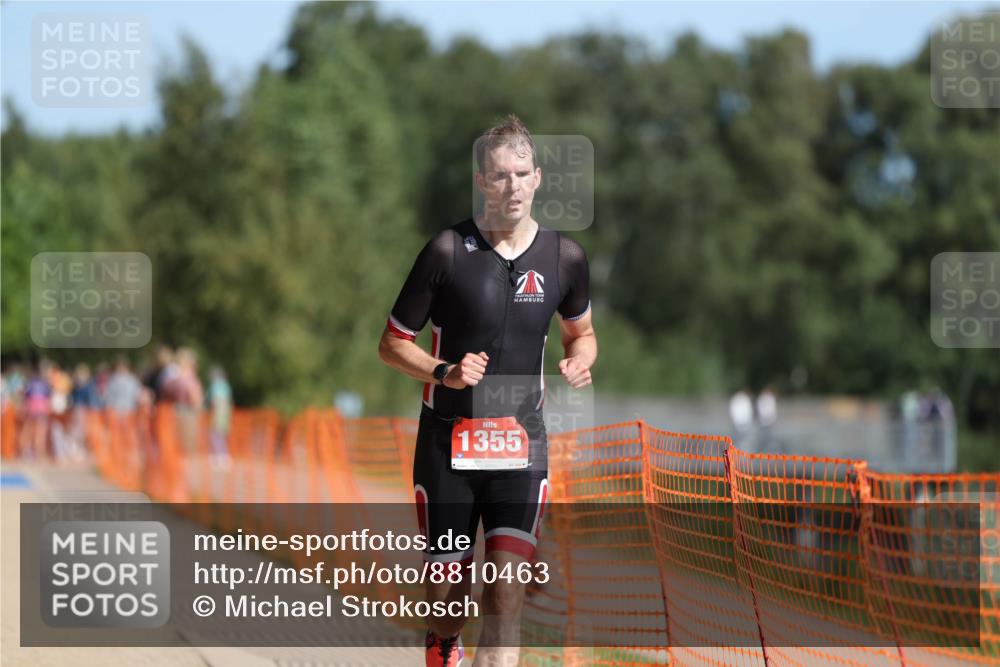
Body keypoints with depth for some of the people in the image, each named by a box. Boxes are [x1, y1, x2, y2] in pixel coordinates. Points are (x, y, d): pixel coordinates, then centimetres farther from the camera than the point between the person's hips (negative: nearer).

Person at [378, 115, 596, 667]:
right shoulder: (448, 250, -7)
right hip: (448, 442, -1)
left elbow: (581, 331, 20)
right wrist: (445, 372, -18)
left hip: (521, 445, 1)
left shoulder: (565, 256, 2)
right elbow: (392, 343, 0)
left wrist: (578, 363, -3)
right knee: (447, 596, 6)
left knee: (506, 598, -12)